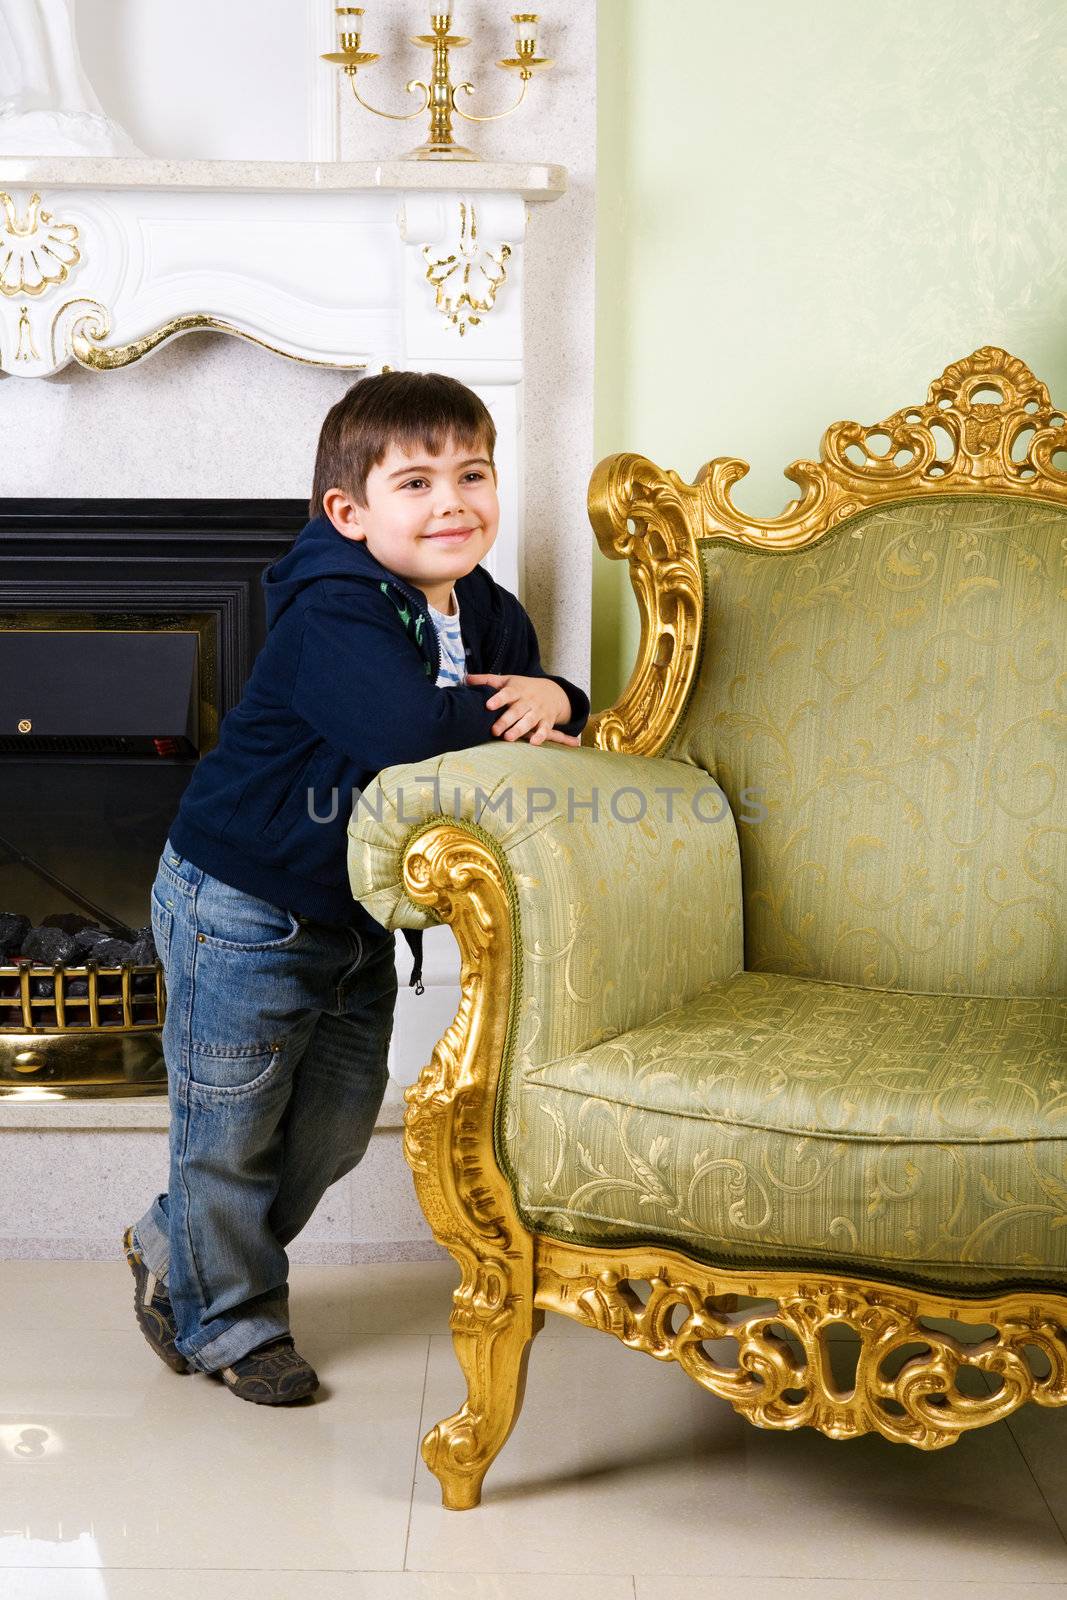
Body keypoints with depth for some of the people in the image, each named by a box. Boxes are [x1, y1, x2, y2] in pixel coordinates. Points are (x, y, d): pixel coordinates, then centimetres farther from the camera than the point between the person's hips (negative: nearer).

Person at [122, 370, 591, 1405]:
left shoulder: (490, 616, 1)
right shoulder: (331, 616, -26)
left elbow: (553, 719, 3)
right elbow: (408, 732, -42)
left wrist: (553, 699, -20)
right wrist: (503, 719, -25)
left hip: (357, 921, 8)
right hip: (240, 904, -8)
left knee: (334, 1126, 17)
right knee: (231, 1125, 5)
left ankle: (175, 1245, 40)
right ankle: (227, 1319, 28)